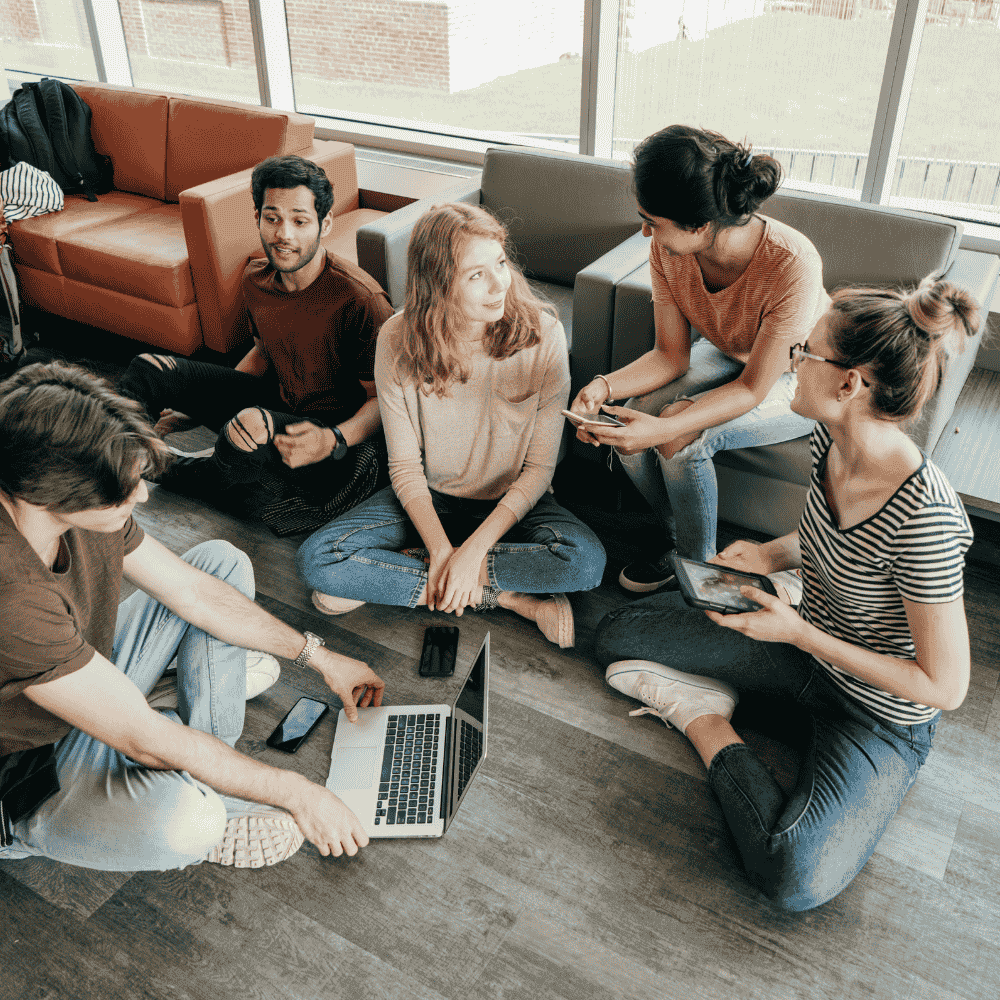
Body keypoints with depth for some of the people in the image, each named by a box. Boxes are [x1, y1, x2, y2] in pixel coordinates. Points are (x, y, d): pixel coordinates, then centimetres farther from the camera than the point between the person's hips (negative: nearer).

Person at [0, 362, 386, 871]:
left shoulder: (80, 508, -15)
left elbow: (195, 592, -3)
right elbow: (146, 741, -34)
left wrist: (320, 657, 1)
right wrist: (298, 794, -26)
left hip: (92, 687, 9)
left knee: (222, 561, 5)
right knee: (181, 820, -40)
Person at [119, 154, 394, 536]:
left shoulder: (359, 300, -26)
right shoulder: (255, 278, -3)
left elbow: (383, 399, -19)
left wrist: (333, 440, -39)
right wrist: (197, 407, 15)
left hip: (342, 434, -7)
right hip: (279, 402, 7)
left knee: (253, 424, -38)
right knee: (147, 369, 0)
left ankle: (185, 472, -1)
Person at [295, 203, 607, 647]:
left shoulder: (541, 332, -18)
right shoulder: (398, 341, -16)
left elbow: (539, 467, -15)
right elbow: (405, 466, -9)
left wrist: (473, 550, -23)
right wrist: (441, 551, -23)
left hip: (512, 503, -1)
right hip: (427, 498, 1)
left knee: (586, 559, -31)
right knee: (317, 559, -22)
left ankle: (393, 581, -17)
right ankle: (504, 596, -16)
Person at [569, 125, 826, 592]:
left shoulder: (792, 265, -38)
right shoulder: (667, 249, -21)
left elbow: (752, 390, -29)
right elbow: (672, 356, -12)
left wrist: (665, 429, -42)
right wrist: (605, 386, -31)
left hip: (797, 378, -5)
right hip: (730, 355, 5)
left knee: (680, 439, -27)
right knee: (630, 421, -18)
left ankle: (698, 569, 0)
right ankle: (678, 539, 8)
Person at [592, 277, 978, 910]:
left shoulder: (923, 516, -35)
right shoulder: (830, 439, -11)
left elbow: (945, 686, -25)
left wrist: (798, 633, -25)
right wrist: (772, 555, -9)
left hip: (883, 718, -5)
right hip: (809, 645, 6)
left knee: (797, 879, -30)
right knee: (618, 636, 2)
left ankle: (706, 722, -10)